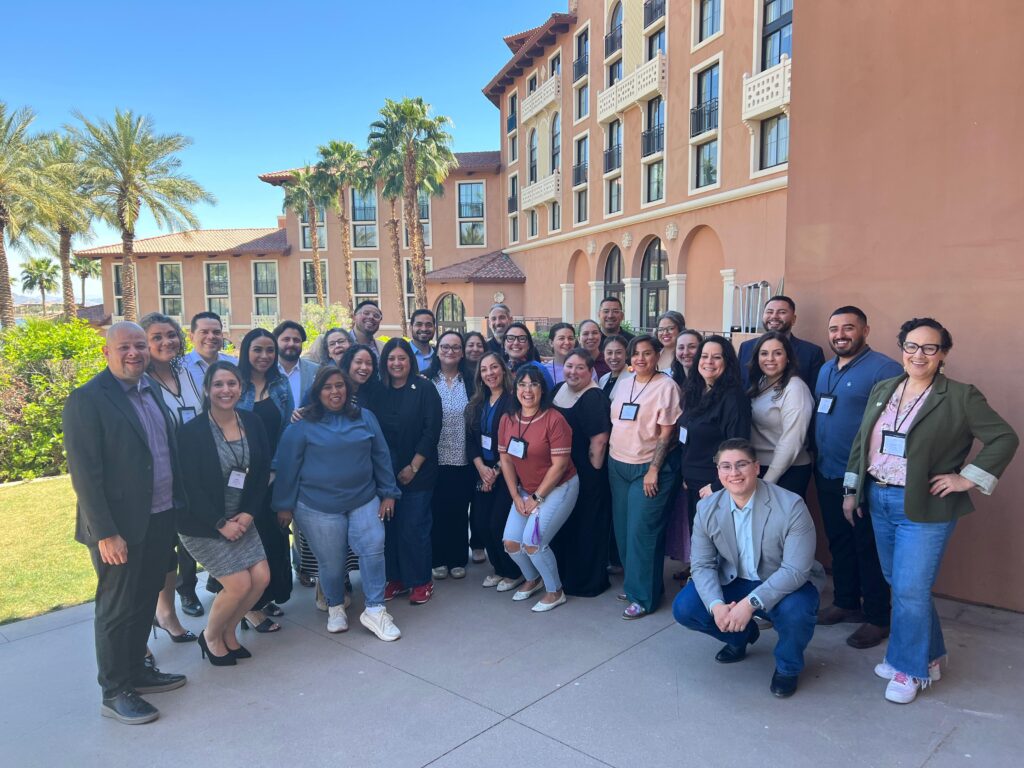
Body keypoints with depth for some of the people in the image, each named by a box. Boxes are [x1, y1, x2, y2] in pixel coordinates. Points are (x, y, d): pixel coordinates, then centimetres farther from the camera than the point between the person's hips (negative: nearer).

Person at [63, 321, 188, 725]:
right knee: (117, 609, 7)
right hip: (120, 526, -7)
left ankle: (136, 671, 37)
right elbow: (84, 473, -17)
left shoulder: (151, 389, 9)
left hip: (161, 518, 7)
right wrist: (105, 533, -19)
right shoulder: (87, 400, -15)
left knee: (145, 601, 20)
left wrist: (177, 503, 11)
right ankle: (115, 692, 22)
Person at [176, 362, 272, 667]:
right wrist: (221, 524, -15)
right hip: (203, 524, -5)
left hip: (241, 519, 5)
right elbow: (190, 485, -16)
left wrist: (249, 513, -7)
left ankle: (228, 632, 24)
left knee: (261, 578, -1)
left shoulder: (252, 422, -1)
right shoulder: (193, 430, -16)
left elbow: (263, 471, 3)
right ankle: (210, 636, 20)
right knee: (239, 584, -9)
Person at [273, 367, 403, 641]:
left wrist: (388, 493, 6)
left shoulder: (365, 418, 5)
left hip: (364, 501, 2)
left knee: (373, 548, -8)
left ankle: (375, 610, 5)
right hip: (319, 507, -2)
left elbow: (381, 457, 8)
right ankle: (335, 608, 32)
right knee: (331, 561, 6)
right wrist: (284, 505, 0)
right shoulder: (302, 426, -4)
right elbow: (287, 466, -1)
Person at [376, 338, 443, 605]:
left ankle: (421, 581, 14)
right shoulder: (378, 392, 6)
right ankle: (396, 578, 21)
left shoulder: (424, 389, -5)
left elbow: (431, 430, -9)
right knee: (390, 526, 6)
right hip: (386, 472, 4)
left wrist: (413, 466, -11)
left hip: (418, 472, -3)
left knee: (414, 527, -1)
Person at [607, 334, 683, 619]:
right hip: (618, 465, 6)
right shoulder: (623, 382, 8)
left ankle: (643, 596, 7)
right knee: (622, 528, 11)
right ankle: (633, 582, 27)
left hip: (649, 467, -6)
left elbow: (667, 433, -11)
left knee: (641, 530, -5)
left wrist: (654, 470, -15)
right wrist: (610, 459, 11)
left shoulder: (666, 386, -10)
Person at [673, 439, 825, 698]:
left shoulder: (791, 506, -24)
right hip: (734, 582, 4)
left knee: (795, 611, -36)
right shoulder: (707, 509, -10)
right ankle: (741, 635, 18)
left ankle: (787, 667, 1)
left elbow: (795, 570, -28)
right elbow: (702, 564, -8)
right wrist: (716, 605, -28)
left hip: (786, 586, -3)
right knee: (683, 608, -15)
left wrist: (750, 603, -37)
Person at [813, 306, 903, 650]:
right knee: (838, 542, 17)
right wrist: (818, 457, 13)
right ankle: (845, 603, 33)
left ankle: (877, 618, 18)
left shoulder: (884, 369, -13)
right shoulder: (826, 369, 12)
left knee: (868, 547, 4)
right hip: (827, 474, 7)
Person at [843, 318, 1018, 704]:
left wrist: (968, 478, -13)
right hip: (879, 500, 6)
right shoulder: (882, 389, 7)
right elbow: (860, 442, 12)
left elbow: (1005, 438, -10)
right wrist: (852, 490, 11)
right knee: (897, 584, 16)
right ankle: (927, 653, 36)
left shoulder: (961, 396, -9)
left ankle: (911, 668, 19)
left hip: (924, 508, -6)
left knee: (910, 590, -2)